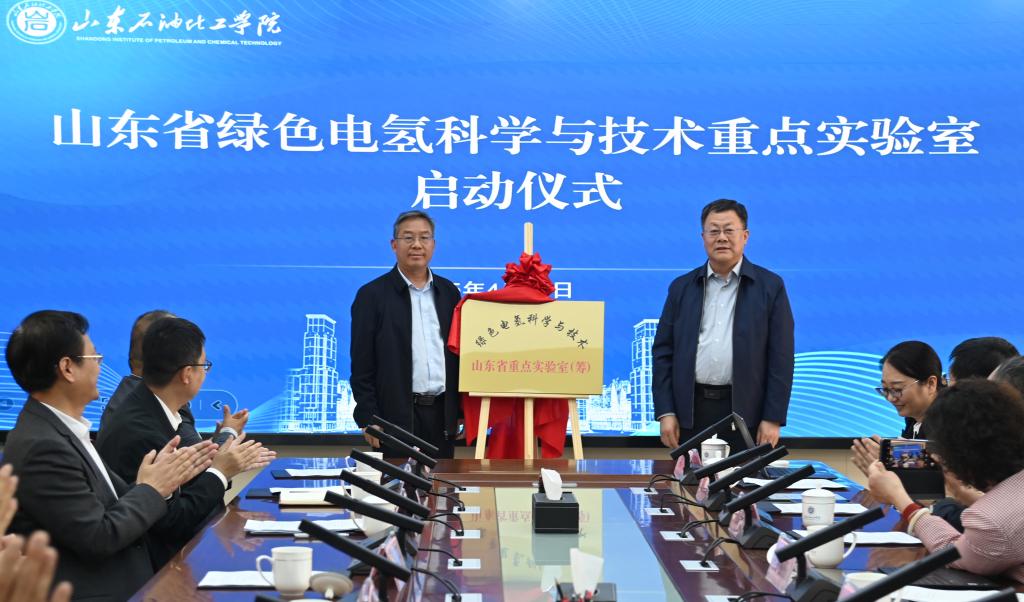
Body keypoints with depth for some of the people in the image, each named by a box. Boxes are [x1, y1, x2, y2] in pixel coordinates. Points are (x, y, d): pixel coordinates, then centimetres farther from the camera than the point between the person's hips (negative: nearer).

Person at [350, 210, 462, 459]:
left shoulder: (449, 292, 11)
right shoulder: (372, 295, -2)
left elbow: (459, 352, 13)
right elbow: (362, 365, -4)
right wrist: (368, 420, -10)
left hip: (443, 414, 4)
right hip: (396, 416, -4)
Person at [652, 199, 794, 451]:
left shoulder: (770, 286, 3)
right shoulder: (682, 287, 10)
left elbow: (781, 357, -1)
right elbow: (663, 352, 8)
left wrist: (773, 419, -7)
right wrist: (665, 412, 0)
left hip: (746, 411, -2)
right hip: (692, 411, 2)